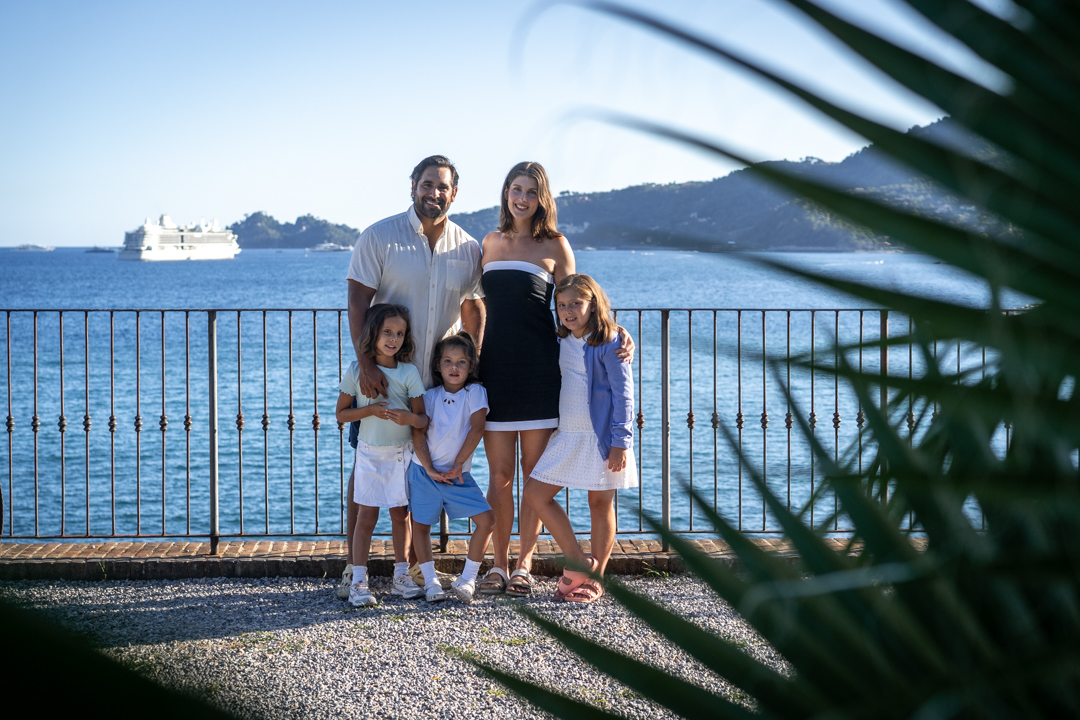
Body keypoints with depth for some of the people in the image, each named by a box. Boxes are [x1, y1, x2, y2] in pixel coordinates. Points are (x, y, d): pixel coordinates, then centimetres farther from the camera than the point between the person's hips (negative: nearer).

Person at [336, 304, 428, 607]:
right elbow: (341, 413, 0)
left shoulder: (409, 372, -3)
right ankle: (358, 582, -1)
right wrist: (370, 410, -16)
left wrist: (409, 418, -28)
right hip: (369, 453, -1)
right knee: (367, 515, -3)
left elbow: (423, 418, -5)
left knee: (401, 514, 8)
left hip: (401, 453, 2)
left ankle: (400, 576, 19)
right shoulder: (357, 371, -4)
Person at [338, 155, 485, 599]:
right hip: (382, 376, -3)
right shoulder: (379, 237, -6)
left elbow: (474, 309, 12)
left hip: (439, 380, 3)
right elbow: (358, 301, -10)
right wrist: (365, 364, -18)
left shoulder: (467, 249, 4)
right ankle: (353, 565, 9)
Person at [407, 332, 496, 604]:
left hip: (458, 474, -1)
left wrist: (458, 464, -11)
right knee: (420, 525, 3)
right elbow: (417, 433, -4)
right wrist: (429, 468, -14)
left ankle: (467, 579, -1)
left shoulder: (475, 392, -2)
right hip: (424, 472, 1)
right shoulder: (429, 397, 1)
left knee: (487, 519, -10)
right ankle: (430, 581, 13)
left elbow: (476, 430, -9)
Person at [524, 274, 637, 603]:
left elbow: (623, 393, -12)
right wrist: (553, 429, 16)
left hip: (600, 437, -7)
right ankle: (577, 561, 11)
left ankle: (595, 580, 13)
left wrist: (620, 441, -16)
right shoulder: (562, 342, 10)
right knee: (535, 494, 3)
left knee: (600, 504, 3)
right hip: (567, 436, 7)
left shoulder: (609, 342, -10)